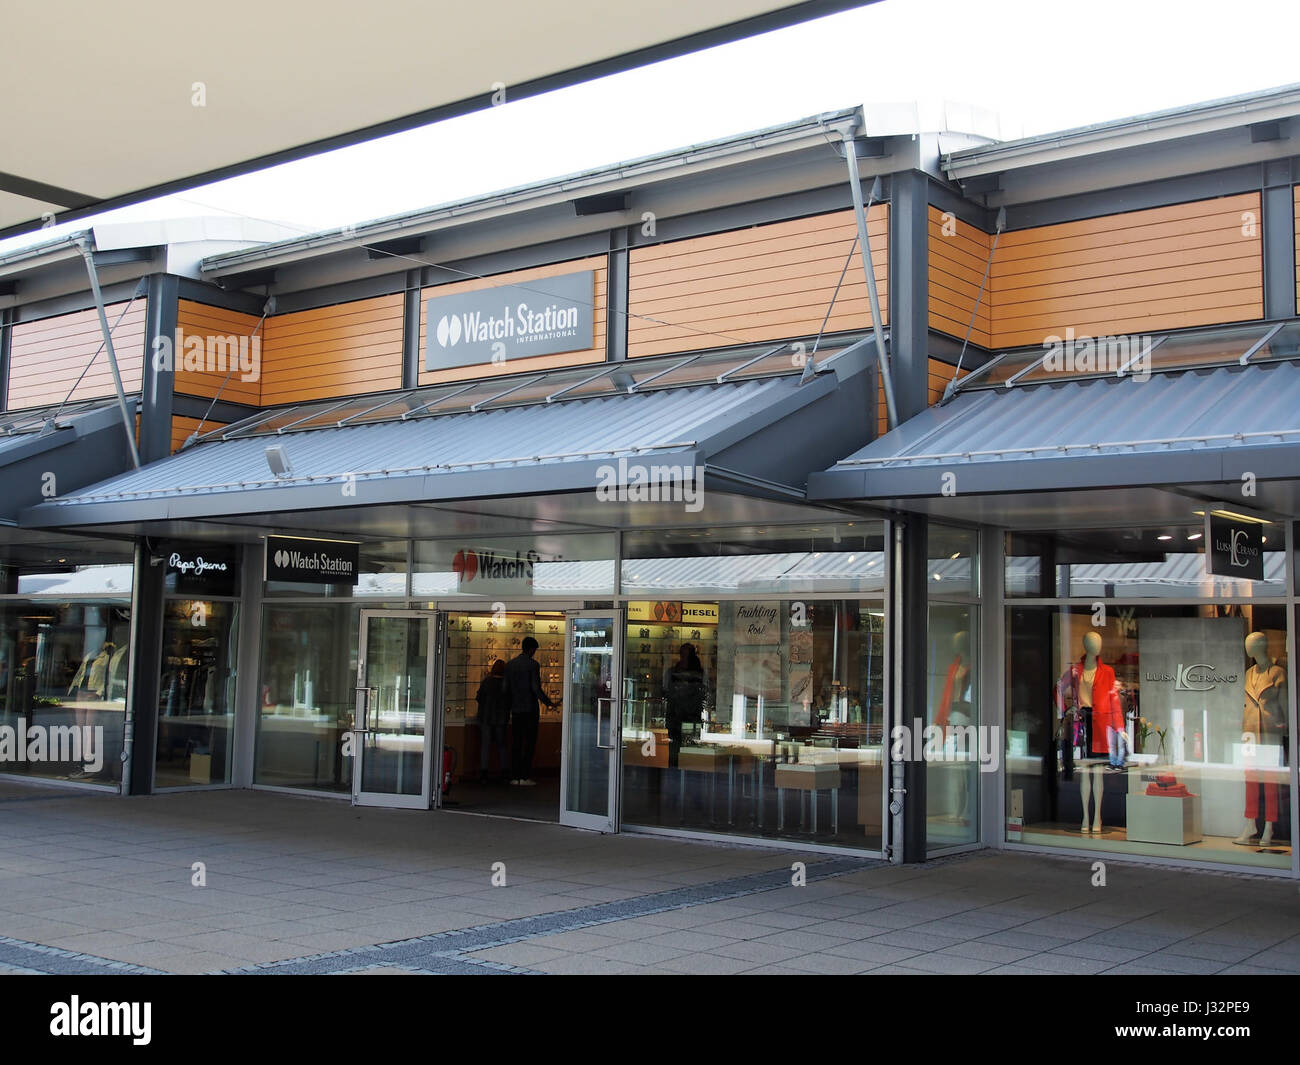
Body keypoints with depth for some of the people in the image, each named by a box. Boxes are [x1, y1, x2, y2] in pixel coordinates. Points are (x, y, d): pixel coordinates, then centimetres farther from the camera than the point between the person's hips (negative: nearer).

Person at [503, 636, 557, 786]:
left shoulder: (510, 664, 8)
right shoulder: (533, 665, -10)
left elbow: (507, 688, 10)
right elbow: (536, 688, -15)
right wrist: (549, 702, -7)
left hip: (516, 710, 5)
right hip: (530, 709, -5)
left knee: (516, 743, 9)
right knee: (530, 743, -1)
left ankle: (514, 776, 8)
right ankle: (525, 777, -4)